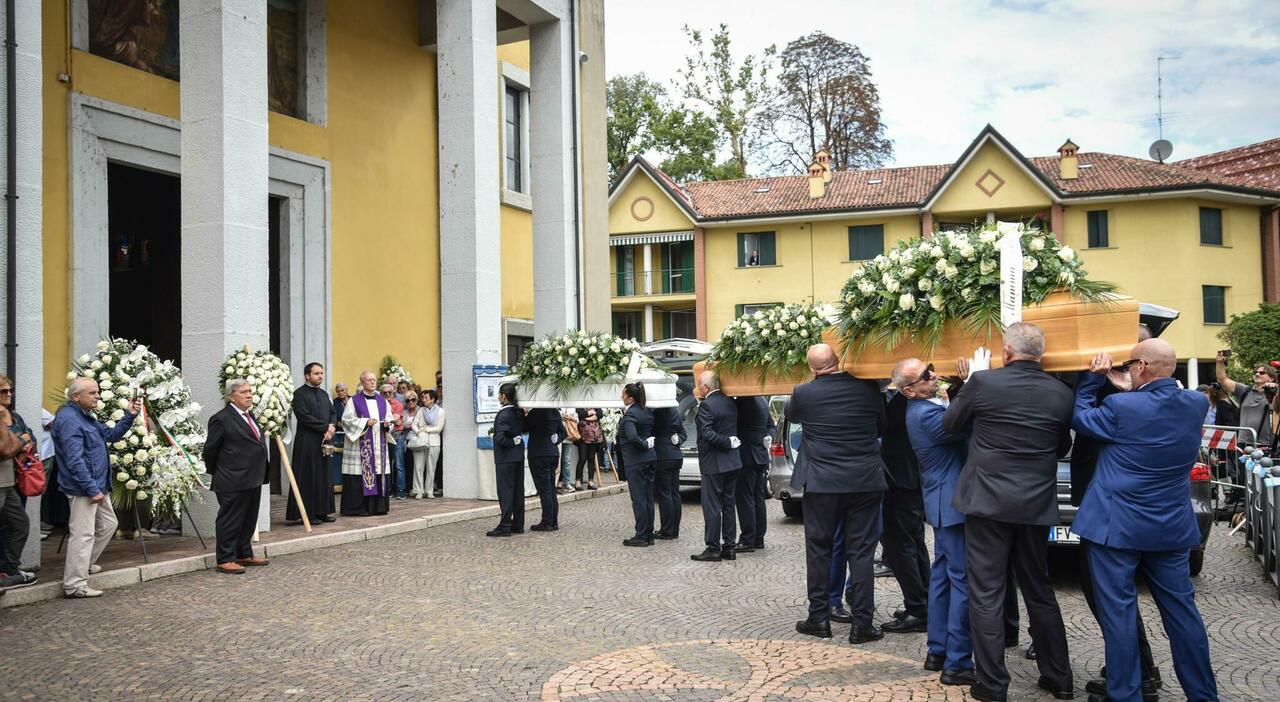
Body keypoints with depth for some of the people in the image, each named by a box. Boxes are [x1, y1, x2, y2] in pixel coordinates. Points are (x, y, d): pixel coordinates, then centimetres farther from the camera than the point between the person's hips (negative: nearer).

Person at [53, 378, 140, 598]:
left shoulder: (86, 417, 14)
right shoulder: (68, 420, -18)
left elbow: (111, 434, 21)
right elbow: (75, 460, -24)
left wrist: (129, 415, 7)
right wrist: (92, 489, -25)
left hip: (97, 485, 11)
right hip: (83, 488, -11)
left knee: (108, 524, 21)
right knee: (83, 534, -7)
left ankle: (85, 564, 34)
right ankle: (75, 585, -3)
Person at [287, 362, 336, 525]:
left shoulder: (323, 394, 16)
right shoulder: (300, 394, -8)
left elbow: (332, 413, 15)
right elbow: (304, 417, -17)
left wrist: (331, 428, -6)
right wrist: (326, 427, -14)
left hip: (324, 441, 7)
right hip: (307, 443, -7)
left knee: (324, 477, 8)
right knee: (309, 478, -4)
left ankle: (322, 511, 14)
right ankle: (308, 513, 1)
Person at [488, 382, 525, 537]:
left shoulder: (503, 415, -17)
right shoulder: (519, 413, 6)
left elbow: (500, 438, -25)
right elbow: (524, 430, 18)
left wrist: (512, 442, -12)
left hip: (505, 458, -8)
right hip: (519, 456, 8)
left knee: (505, 491, -3)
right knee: (518, 491, 11)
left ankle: (505, 526, -1)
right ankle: (518, 525, 17)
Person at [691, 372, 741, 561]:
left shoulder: (706, 405, -16)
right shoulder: (731, 402, 7)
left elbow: (707, 434, -22)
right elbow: (736, 429, 13)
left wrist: (729, 443, -14)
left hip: (713, 464, -8)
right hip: (733, 462, 8)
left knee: (712, 507, -1)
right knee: (729, 504, 12)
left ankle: (713, 548, 3)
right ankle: (729, 547, 17)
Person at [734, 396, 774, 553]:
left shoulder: (743, 402, -16)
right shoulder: (763, 401, 13)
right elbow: (772, 426, 19)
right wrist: (768, 438, 3)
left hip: (747, 457, -9)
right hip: (761, 457, 9)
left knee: (744, 499, -5)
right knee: (758, 498, 12)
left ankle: (747, 540, -4)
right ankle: (758, 539, 17)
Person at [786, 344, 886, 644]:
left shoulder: (804, 393, -7)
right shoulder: (868, 389, -3)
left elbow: (791, 415, 16)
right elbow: (882, 428, 13)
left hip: (821, 483, -1)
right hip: (865, 482, 1)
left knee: (818, 549, 11)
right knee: (861, 551, 5)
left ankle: (819, 618, 16)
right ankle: (862, 623, 6)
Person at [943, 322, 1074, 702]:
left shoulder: (983, 382, -11)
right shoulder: (1060, 393, 0)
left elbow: (949, 424, 4)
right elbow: (1063, 447, 13)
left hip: (988, 501, -4)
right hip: (1036, 506, 4)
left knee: (986, 595, 2)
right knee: (1039, 591, 17)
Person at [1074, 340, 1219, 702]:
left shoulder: (1121, 407, -18)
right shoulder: (1196, 404, -2)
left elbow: (1080, 417, -1)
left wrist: (1094, 379, 4)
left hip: (1116, 527, -5)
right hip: (1173, 529, 6)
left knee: (1118, 610, 3)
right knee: (1181, 608, 13)